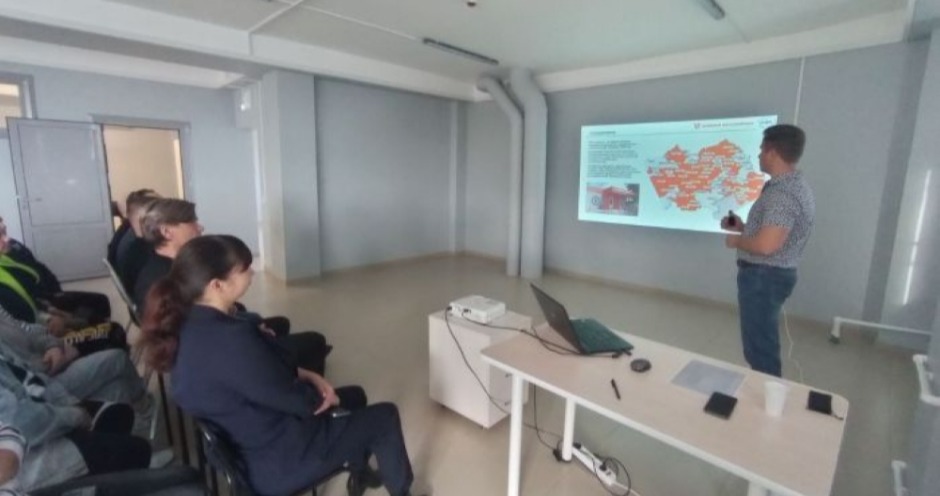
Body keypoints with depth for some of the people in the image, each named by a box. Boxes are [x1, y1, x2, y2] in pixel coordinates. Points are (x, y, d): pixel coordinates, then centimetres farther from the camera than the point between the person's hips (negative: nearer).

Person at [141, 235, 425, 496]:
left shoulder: (191, 324, -5)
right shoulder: (229, 339, -35)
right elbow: (294, 401, -25)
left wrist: (309, 377, -2)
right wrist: (321, 395, -4)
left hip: (251, 442, 9)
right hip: (278, 463, -9)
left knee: (354, 396, 24)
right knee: (384, 418, 5)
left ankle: (358, 472, 43)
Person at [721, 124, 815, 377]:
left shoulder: (782, 194, -23)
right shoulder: (792, 185, 11)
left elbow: (767, 245, -31)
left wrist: (736, 241, -13)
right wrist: (743, 227, 11)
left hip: (764, 276, -11)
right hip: (769, 274, 11)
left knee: (759, 344, 2)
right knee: (763, 340, 23)